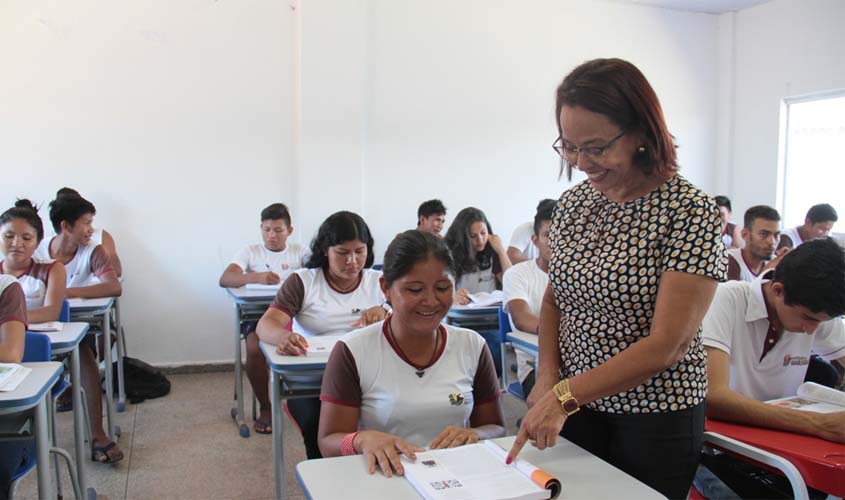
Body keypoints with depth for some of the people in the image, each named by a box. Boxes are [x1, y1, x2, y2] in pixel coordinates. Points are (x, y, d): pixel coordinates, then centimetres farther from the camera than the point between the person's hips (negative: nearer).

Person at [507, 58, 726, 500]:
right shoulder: (573, 202, 0)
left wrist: (565, 395, -23)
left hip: (655, 417, -4)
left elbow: (668, 344, -21)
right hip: (577, 407, 5)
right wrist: (548, 377, -5)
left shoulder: (691, 212, -17)